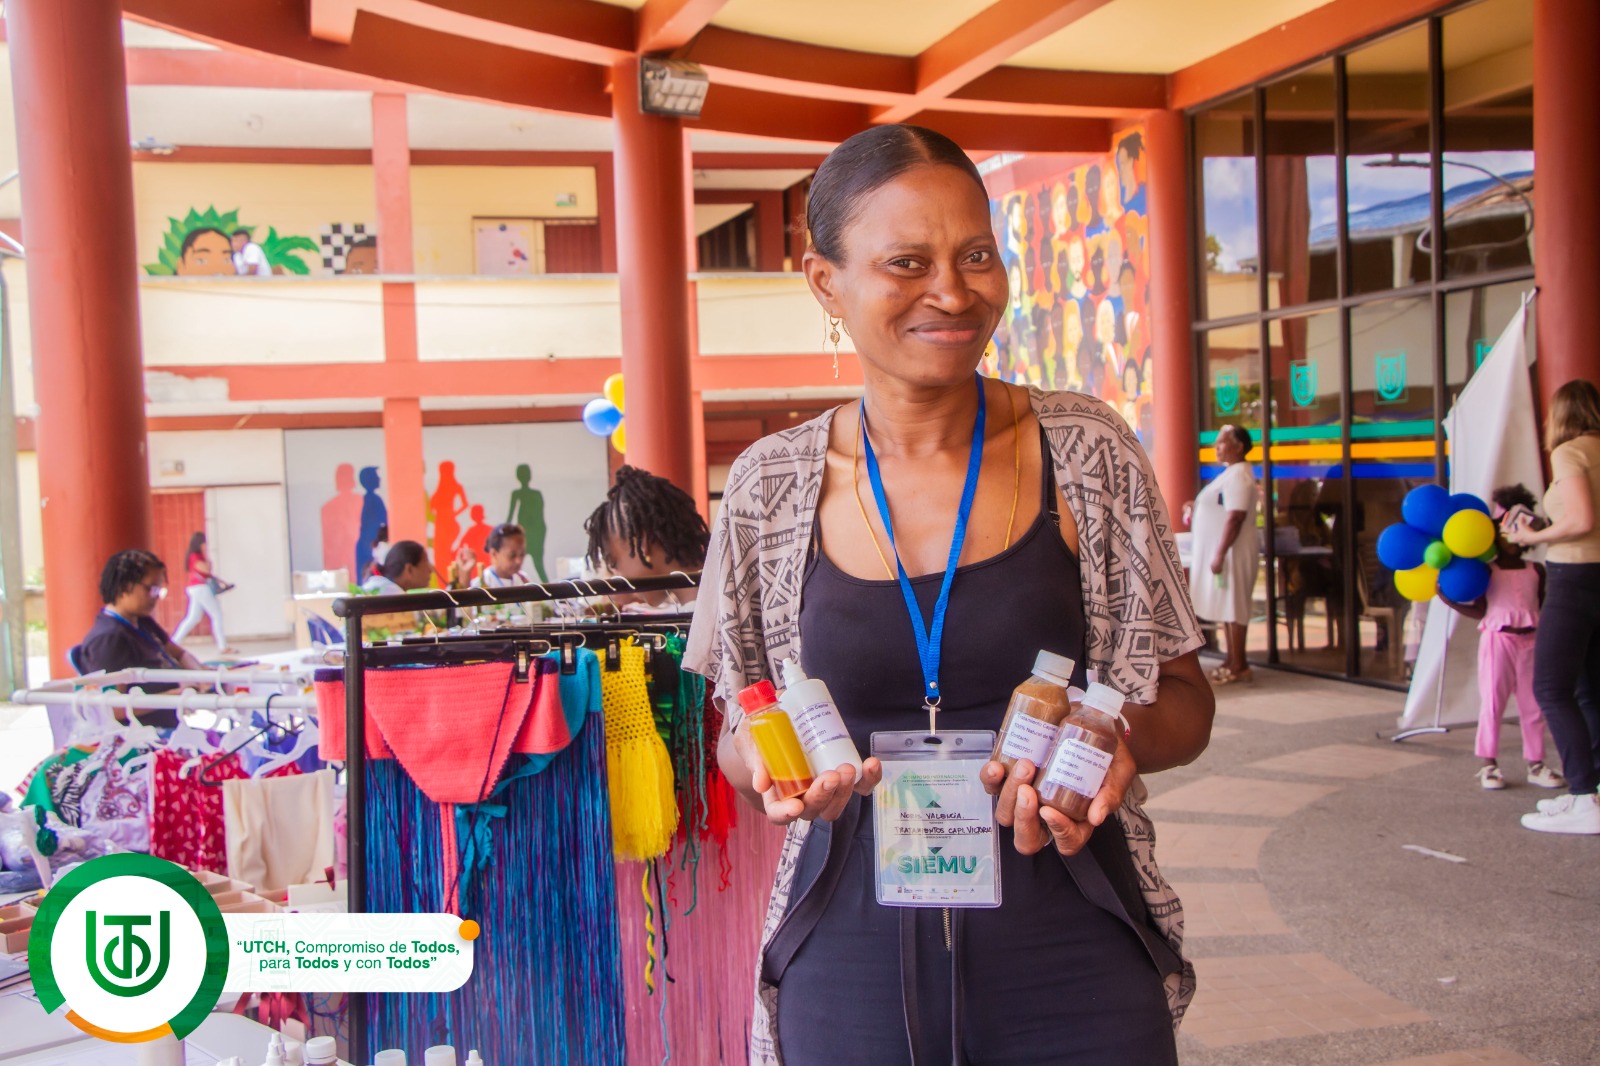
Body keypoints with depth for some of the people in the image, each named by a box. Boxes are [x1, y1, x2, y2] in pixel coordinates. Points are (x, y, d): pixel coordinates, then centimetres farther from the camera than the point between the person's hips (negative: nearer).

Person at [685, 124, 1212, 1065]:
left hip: (1073, 963, 0)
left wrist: (1117, 738, -18)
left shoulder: (1086, 453, -4)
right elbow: (735, 729, 9)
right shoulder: (775, 486, -1)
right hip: (851, 967, 1)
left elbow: (1185, 699, 4)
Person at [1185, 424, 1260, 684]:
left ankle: (1239, 666, -3)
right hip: (1220, 551, 10)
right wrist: (1196, 506, 14)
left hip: (1232, 553, -10)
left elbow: (1235, 518, -23)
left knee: (1233, 607, -7)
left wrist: (1220, 554, -26)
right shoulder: (1230, 474, 16)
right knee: (1227, 607, 13)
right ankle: (1232, 660, 19)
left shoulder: (1238, 476, -17)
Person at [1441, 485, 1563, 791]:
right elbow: (1480, 610, -3)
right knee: (1492, 702, -1)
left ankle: (1536, 764, 14)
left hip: (1530, 641, 3)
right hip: (1497, 639, -3)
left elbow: (1546, 607, 12)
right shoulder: (1488, 571, 1)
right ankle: (1489, 764, 5)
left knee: (1533, 705, 6)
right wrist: (1448, 599, -12)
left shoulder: (1536, 570, 10)